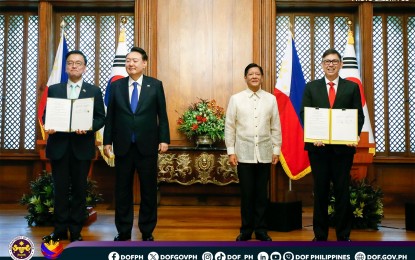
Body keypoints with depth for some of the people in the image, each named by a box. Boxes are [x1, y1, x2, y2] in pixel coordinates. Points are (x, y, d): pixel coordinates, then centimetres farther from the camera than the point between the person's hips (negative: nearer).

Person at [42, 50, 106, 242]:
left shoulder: (94, 91, 7)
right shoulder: (53, 89, 11)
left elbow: (101, 118, 2)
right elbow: (46, 115, 10)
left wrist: (88, 127, -17)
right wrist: (48, 127, -11)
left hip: (82, 146, -1)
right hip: (59, 146, 1)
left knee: (79, 189, 5)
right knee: (60, 189, 4)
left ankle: (76, 231, 15)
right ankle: (60, 230, 15)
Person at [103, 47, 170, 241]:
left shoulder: (155, 85, 2)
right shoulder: (116, 86, 6)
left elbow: (162, 115, 2)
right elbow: (110, 116, 6)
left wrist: (164, 139, -5)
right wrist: (107, 141, 3)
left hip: (147, 145, -1)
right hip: (123, 146, 2)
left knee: (149, 190, 7)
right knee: (122, 190, 8)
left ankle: (147, 232, 20)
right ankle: (123, 232, 22)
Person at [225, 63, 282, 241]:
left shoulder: (271, 99, 5)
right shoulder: (236, 99, 2)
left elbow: (276, 127, 6)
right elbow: (229, 127, 2)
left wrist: (276, 150, 4)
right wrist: (231, 151, -2)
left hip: (264, 154, 1)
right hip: (244, 154, -1)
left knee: (261, 194, 8)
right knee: (246, 194, 4)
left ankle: (261, 230, 20)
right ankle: (246, 230, 18)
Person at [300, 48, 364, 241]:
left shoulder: (352, 87, 8)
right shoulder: (311, 87, 8)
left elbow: (359, 115, 4)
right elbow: (304, 114, 2)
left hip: (343, 146, 0)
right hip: (318, 146, 0)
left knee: (342, 191, 6)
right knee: (320, 191, 8)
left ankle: (343, 235, 17)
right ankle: (320, 235, 18)